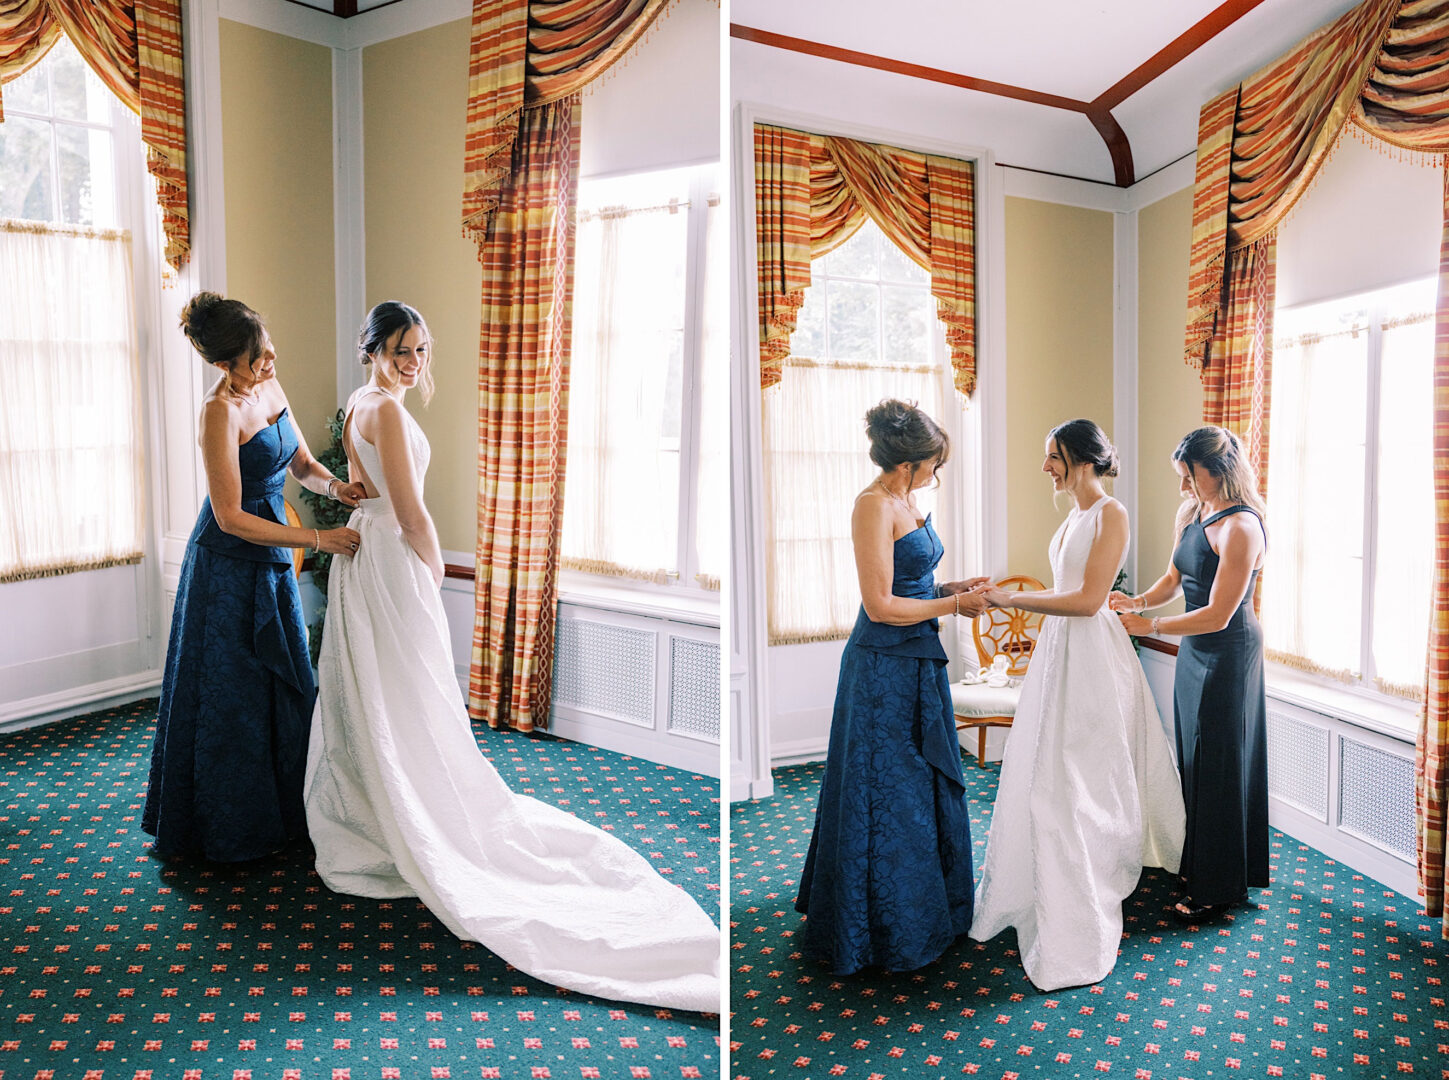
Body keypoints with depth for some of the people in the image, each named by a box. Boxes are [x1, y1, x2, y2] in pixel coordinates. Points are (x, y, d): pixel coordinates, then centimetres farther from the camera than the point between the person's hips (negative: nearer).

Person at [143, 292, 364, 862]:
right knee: (229, 694, 4)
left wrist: (334, 485, -10)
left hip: (270, 562, 8)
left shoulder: (270, 387, 1)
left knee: (283, 683, 17)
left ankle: (282, 808, 34)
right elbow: (231, 517, -23)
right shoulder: (221, 409, -23)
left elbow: (302, 462, 11)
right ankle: (228, 829, 21)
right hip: (228, 566, -8)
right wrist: (317, 539, -22)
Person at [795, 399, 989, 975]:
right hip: (884, 668, -9)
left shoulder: (906, 500, 10)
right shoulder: (873, 505, -19)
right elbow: (880, 605, -21)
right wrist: (953, 605, -13)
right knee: (885, 793, 4)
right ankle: (886, 928, 20)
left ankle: (922, 908, 35)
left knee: (922, 788, 18)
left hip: (917, 664, 9)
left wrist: (951, 586, 4)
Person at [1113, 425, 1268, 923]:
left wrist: (1151, 625, -17)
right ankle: (1197, 866, 33)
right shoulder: (1191, 512, 4)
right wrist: (1138, 600, -3)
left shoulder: (1240, 528, -23)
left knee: (1218, 765, 2)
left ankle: (1219, 888, 17)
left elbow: (1217, 615, -23)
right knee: (1194, 758, 17)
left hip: (1228, 656, -8)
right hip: (1194, 650, 9)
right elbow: (1173, 578, 15)